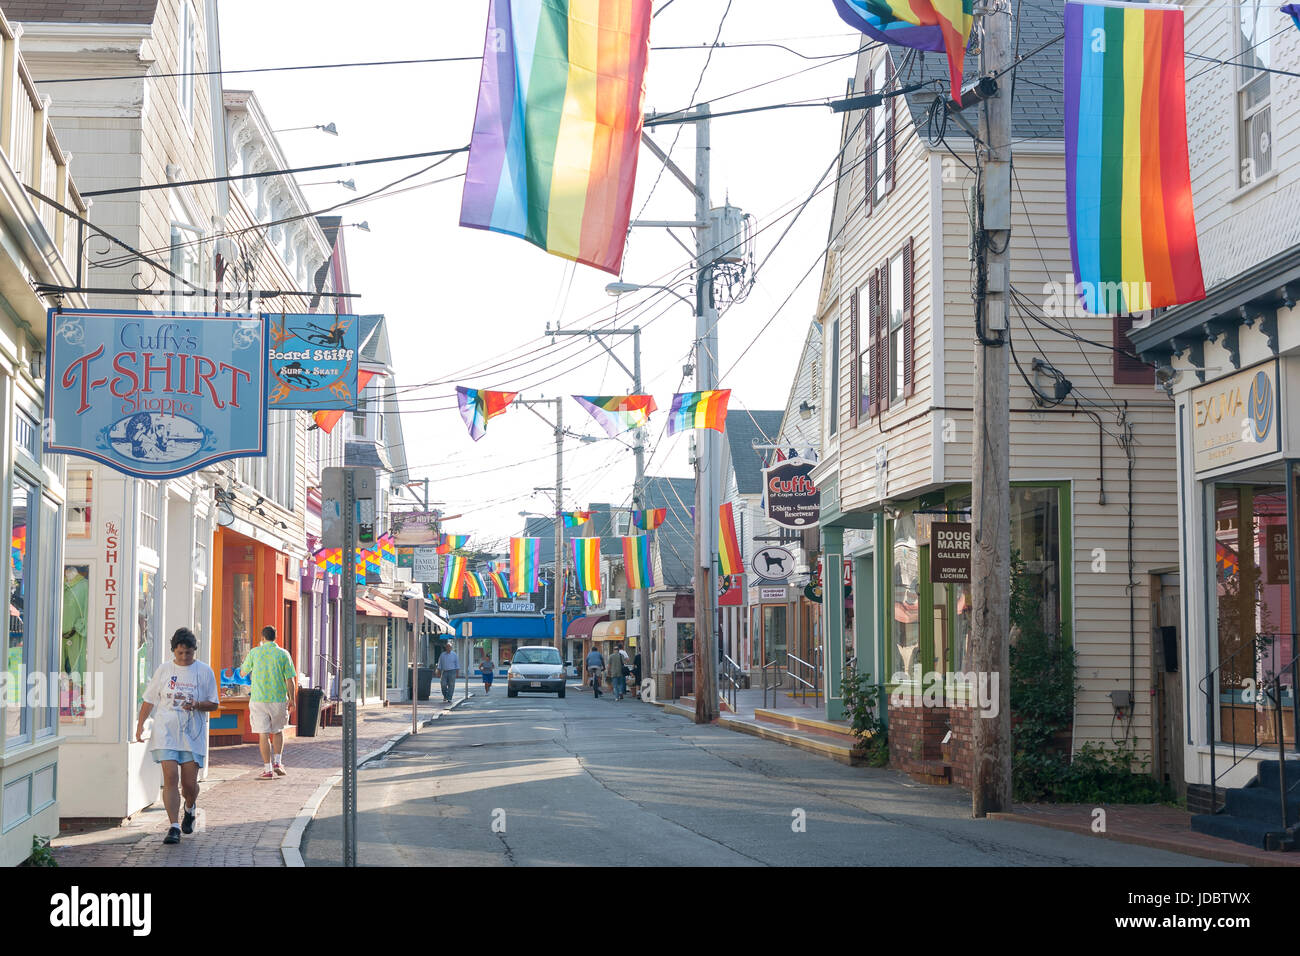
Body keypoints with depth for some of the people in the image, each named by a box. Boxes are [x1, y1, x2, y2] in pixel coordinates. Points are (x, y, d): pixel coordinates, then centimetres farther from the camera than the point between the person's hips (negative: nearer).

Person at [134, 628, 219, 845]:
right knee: (170, 777, -13)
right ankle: (174, 827, -9)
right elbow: (149, 699, 15)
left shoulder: (205, 672, 4)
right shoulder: (163, 670, 8)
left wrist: (197, 705, -13)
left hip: (193, 735, 0)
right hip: (166, 732, 0)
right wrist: (140, 725, 6)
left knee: (189, 783, 0)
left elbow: (214, 704, 7)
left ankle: (189, 809, 34)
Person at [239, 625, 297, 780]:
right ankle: (277, 763, 9)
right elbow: (290, 680, -3)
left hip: (259, 699, -1)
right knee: (278, 731, 20)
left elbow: (243, 672, 13)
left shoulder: (254, 652, -1)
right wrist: (292, 700, 6)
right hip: (279, 699, 1)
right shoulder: (283, 654, -1)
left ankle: (268, 770, -2)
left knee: (263, 735, 0)